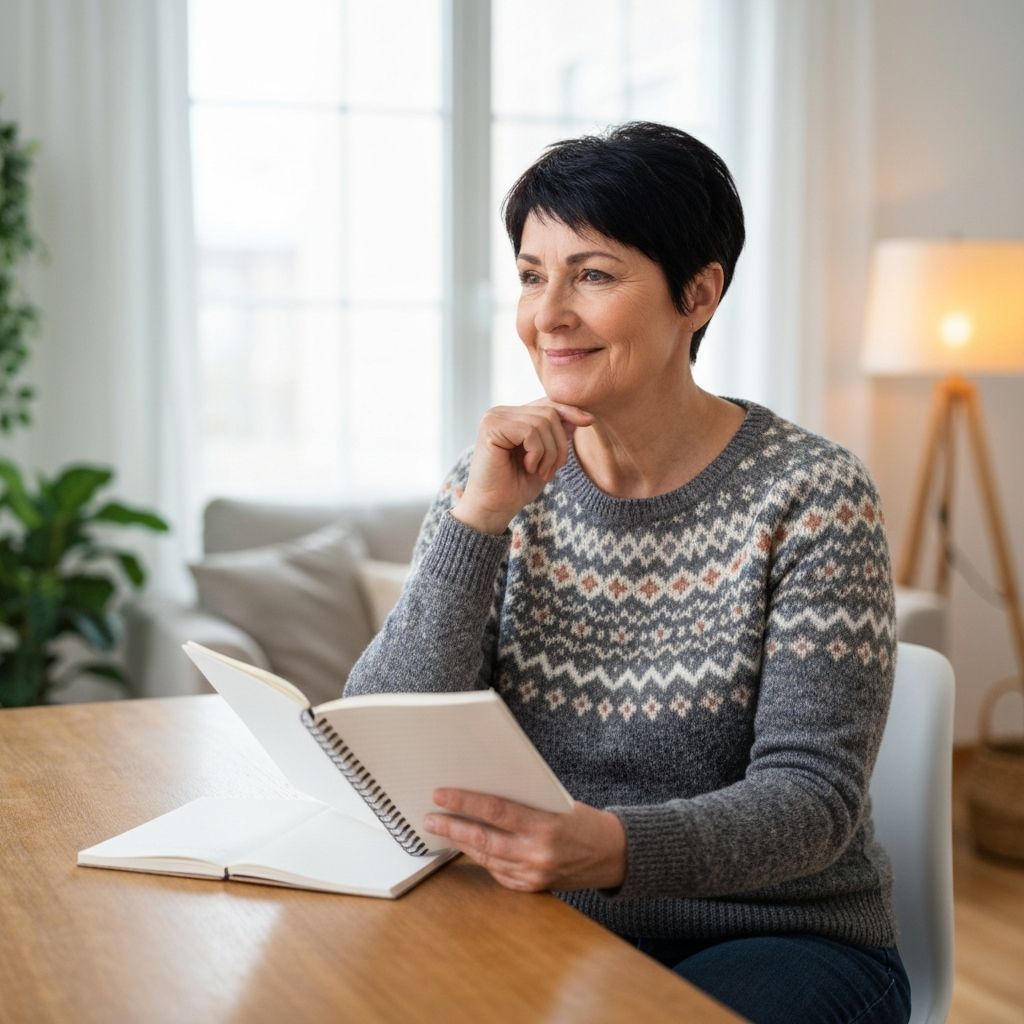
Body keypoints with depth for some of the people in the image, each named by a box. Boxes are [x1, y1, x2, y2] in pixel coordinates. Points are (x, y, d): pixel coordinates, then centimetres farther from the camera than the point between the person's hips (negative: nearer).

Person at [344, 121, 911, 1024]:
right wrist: (479, 518, -18)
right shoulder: (496, 482, 0)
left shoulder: (810, 493, -10)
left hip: (774, 940, -2)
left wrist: (614, 847, -34)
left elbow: (813, 796, -16)